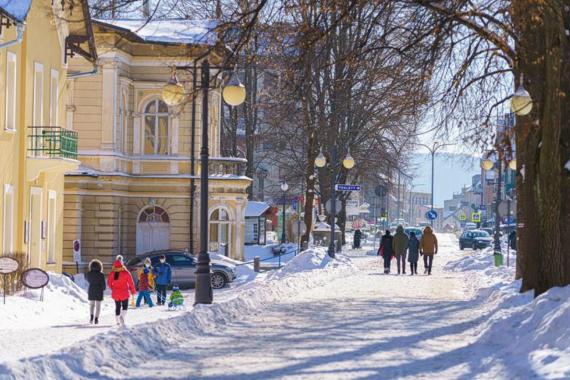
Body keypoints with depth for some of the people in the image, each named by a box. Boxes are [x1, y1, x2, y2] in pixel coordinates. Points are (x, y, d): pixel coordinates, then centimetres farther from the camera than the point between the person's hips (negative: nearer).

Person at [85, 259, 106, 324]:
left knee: (91, 304, 19)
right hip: (99, 292, -2)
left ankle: (92, 316, 2)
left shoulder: (88, 274, -6)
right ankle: (96, 319, 4)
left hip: (91, 291, 2)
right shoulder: (101, 275, -14)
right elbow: (103, 284, -10)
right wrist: (103, 288, 11)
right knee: (98, 305, 9)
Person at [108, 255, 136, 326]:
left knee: (117, 307, 17)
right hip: (124, 293, -3)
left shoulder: (112, 273, -7)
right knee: (125, 306, 11)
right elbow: (131, 282, -8)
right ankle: (122, 316, -15)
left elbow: (109, 283, 4)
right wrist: (133, 291, 6)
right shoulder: (126, 273, -15)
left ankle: (118, 321, 20)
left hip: (115, 293, 3)